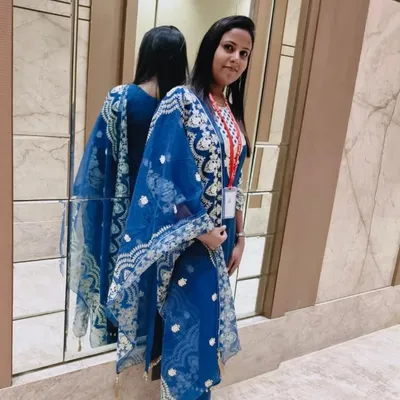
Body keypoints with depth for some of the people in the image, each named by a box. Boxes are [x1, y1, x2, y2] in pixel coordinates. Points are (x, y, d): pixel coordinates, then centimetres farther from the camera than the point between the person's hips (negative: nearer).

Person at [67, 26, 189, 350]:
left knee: (117, 272, 15)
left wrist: (82, 200, 4)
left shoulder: (122, 98, -12)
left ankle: (109, 336, 33)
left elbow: (99, 159, -9)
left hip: (122, 209, -2)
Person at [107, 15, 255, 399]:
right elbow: (165, 175, -17)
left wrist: (239, 236, 10)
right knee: (188, 319, 1)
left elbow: (234, 183, 12)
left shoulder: (233, 113, 10)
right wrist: (201, 230, -15)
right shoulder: (181, 101, -11)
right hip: (187, 236, -7)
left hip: (221, 233, 7)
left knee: (208, 313, 17)